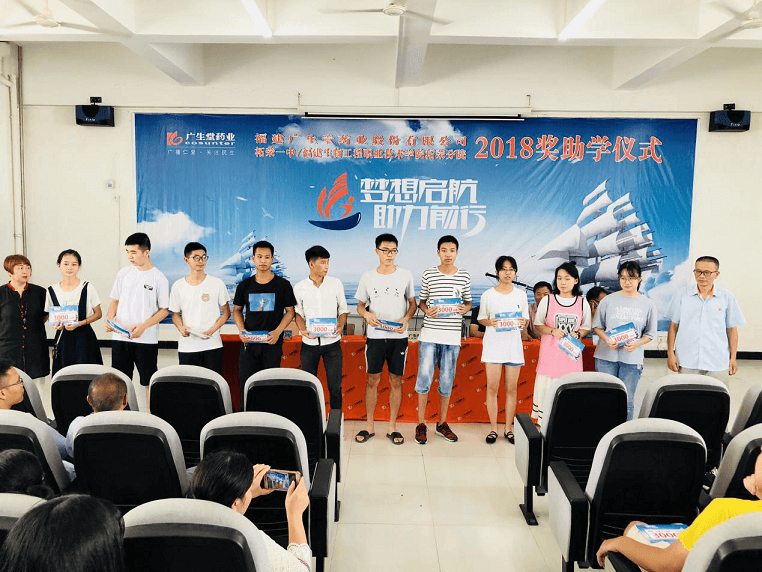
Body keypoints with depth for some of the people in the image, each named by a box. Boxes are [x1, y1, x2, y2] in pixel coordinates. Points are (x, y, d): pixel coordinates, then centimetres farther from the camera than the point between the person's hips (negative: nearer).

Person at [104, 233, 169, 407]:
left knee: (148, 381, 4)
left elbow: (164, 310, -5)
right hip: (120, 337, 4)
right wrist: (108, 319, -5)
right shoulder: (124, 273, 7)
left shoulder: (158, 278, -6)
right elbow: (115, 300, 14)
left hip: (147, 339, -4)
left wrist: (143, 326, -17)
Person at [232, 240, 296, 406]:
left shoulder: (282, 284, 0)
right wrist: (241, 329, -3)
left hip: (272, 343, -2)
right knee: (245, 382, 2)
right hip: (249, 342, 2)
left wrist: (278, 331, -13)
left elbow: (290, 311, 2)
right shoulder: (244, 285, 7)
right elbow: (237, 310, 15)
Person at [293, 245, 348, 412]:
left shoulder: (336, 283, 0)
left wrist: (340, 326, -12)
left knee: (335, 386, 3)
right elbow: (298, 313, 7)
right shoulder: (299, 288, -1)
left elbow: (343, 309, 7)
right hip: (309, 343, 0)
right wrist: (303, 330, -12)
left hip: (332, 342, 0)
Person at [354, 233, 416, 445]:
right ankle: (369, 426, 18)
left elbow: (412, 303, 7)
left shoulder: (405, 275, 2)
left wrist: (406, 319, -13)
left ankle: (392, 427, 17)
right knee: (372, 380, 5)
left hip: (398, 337, 0)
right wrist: (367, 314, -12)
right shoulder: (368, 277, 4)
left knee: (396, 381, 5)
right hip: (375, 336, 0)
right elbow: (360, 305, 10)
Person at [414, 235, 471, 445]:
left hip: (452, 336, 1)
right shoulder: (428, 274, 2)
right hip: (429, 334, -1)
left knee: (447, 380, 9)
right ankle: (421, 424, 12)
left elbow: (468, 301, 15)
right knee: (424, 378, -3)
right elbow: (421, 300, 9)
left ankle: (442, 423, 24)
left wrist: (464, 308, -8)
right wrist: (427, 310, -11)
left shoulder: (464, 277, 5)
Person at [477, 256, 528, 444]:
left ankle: (509, 429, 16)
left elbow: (526, 319, 10)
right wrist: (489, 322, -16)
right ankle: (493, 428, 11)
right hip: (493, 345, -1)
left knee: (511, 388, 5)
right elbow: (481, 319, 6)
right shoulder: (488, 295, 2)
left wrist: (523, 323, -12)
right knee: (492, 387, 0)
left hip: (513, 345, 2)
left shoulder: (520, 294, 7)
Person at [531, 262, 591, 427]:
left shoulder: (582, 303, 6)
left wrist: (577, 334, -8)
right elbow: (538, 324, 5)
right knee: (546, 386, -2)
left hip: (572, 354, 1)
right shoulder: (547, 300, 2)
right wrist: (552, 331, -13)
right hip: (549, 353, -1)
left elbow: (586, 327, 13)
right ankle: (543, 421, 8)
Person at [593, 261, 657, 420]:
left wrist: (636, 344, -11)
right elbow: (597, 326, 7)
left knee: (627, 401, 4)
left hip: (632, 358, 0)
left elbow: (650, 334, 8)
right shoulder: (609, 300, 3)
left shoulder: (648, 305, 5)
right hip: (607, 355, 0)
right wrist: (607, 340, -12)